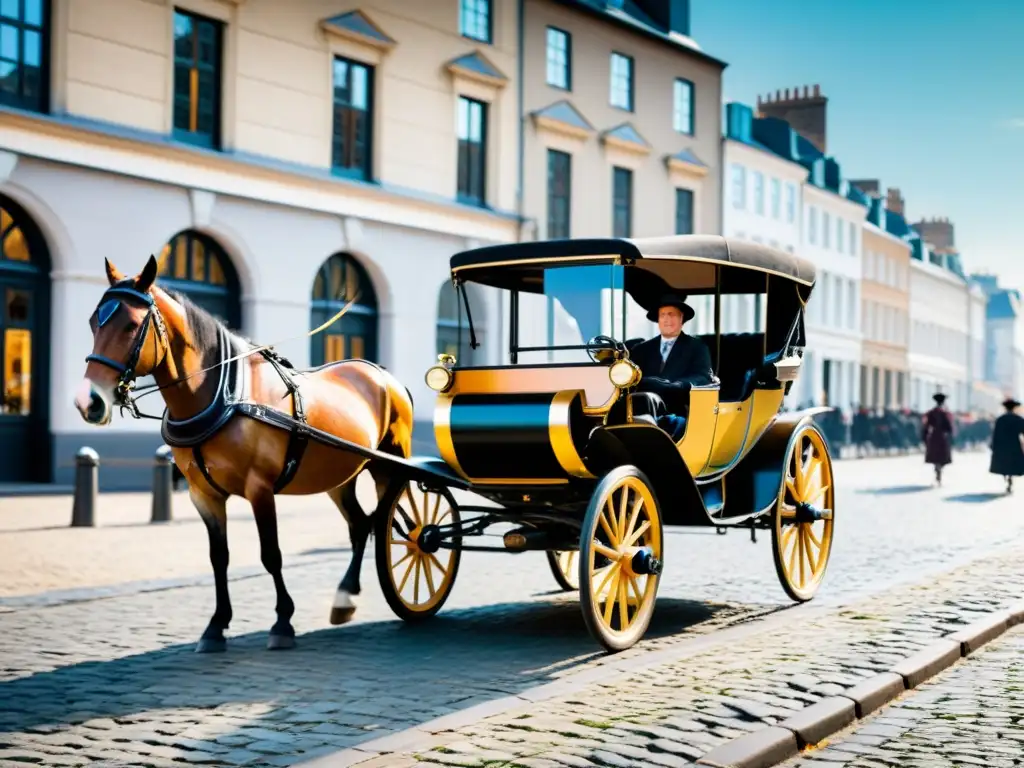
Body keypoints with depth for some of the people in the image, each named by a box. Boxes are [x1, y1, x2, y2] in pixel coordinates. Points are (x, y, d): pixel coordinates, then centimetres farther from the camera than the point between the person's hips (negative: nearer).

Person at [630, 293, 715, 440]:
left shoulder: (697, 347, 12)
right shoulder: (642, 349, 23)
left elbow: (703, 379, -4)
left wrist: (672, 386, -22)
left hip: (678, 413, -2)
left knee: (677, 423, -36)